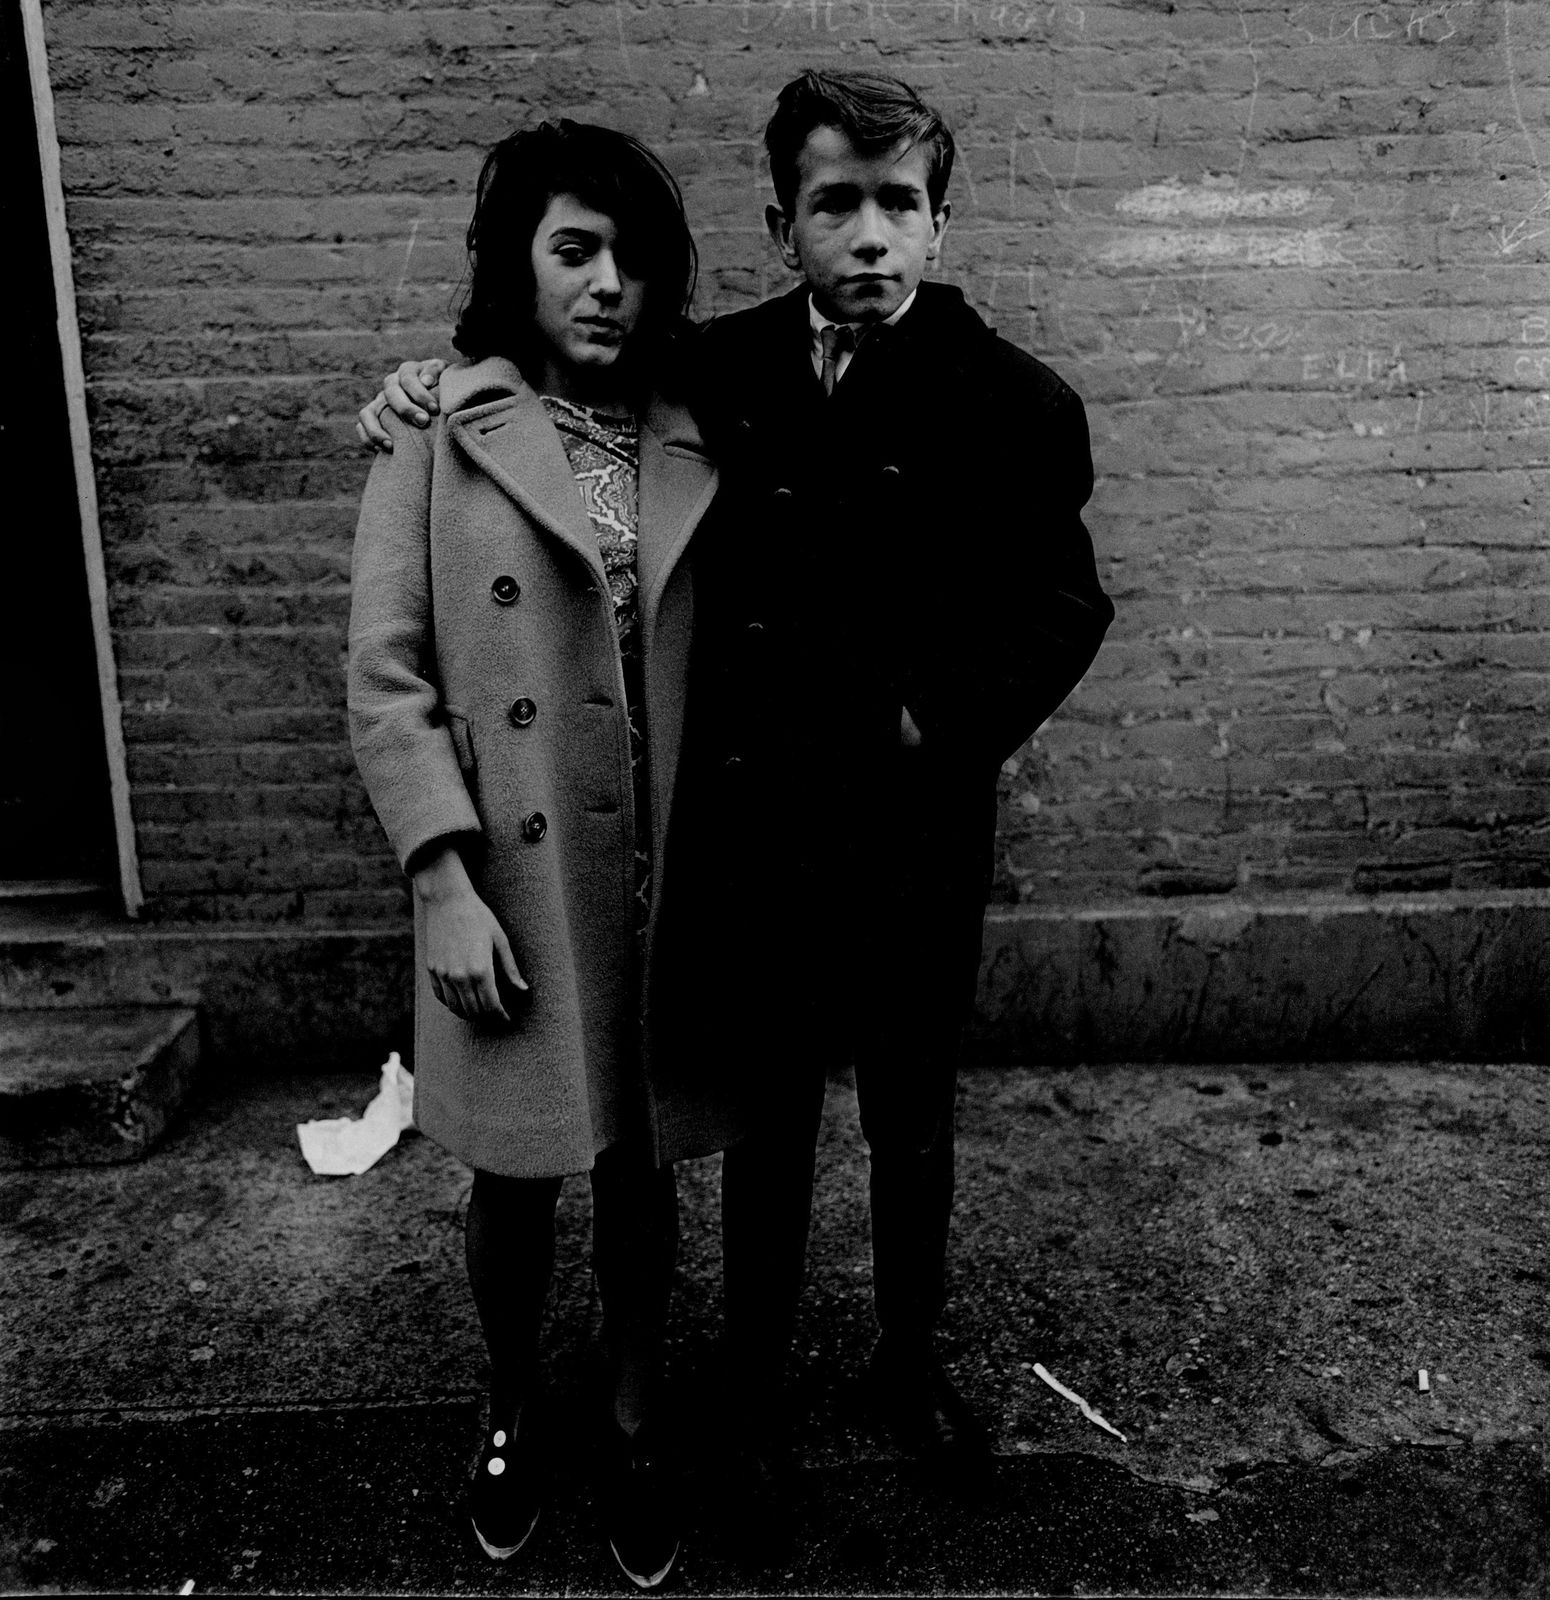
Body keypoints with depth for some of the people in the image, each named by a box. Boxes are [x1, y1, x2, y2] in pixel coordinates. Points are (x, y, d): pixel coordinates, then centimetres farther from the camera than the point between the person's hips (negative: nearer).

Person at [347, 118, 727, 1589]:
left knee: (640, 1165, 15)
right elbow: (385, 678, -6)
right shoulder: (438, 431, -4)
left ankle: (636, 1426, 39)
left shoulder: (699, 444, 4)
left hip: (665, 883, 2)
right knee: (515, 1178, 14)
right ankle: (511, 1415, 42)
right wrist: (445, 884, -13)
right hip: (512, 886, -2)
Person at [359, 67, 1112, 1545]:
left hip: (915, 851, -1)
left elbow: (1062, 615, -1)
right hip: (753, 841, 1)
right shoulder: (722, 375, -2)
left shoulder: (1013, 408, -9)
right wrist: (444, 385, -1)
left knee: (913, 1133, 18)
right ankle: (755, 1379, 40)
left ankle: (909, 1364, 44)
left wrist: (933, 727, -10)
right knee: (767, 1132, 17)